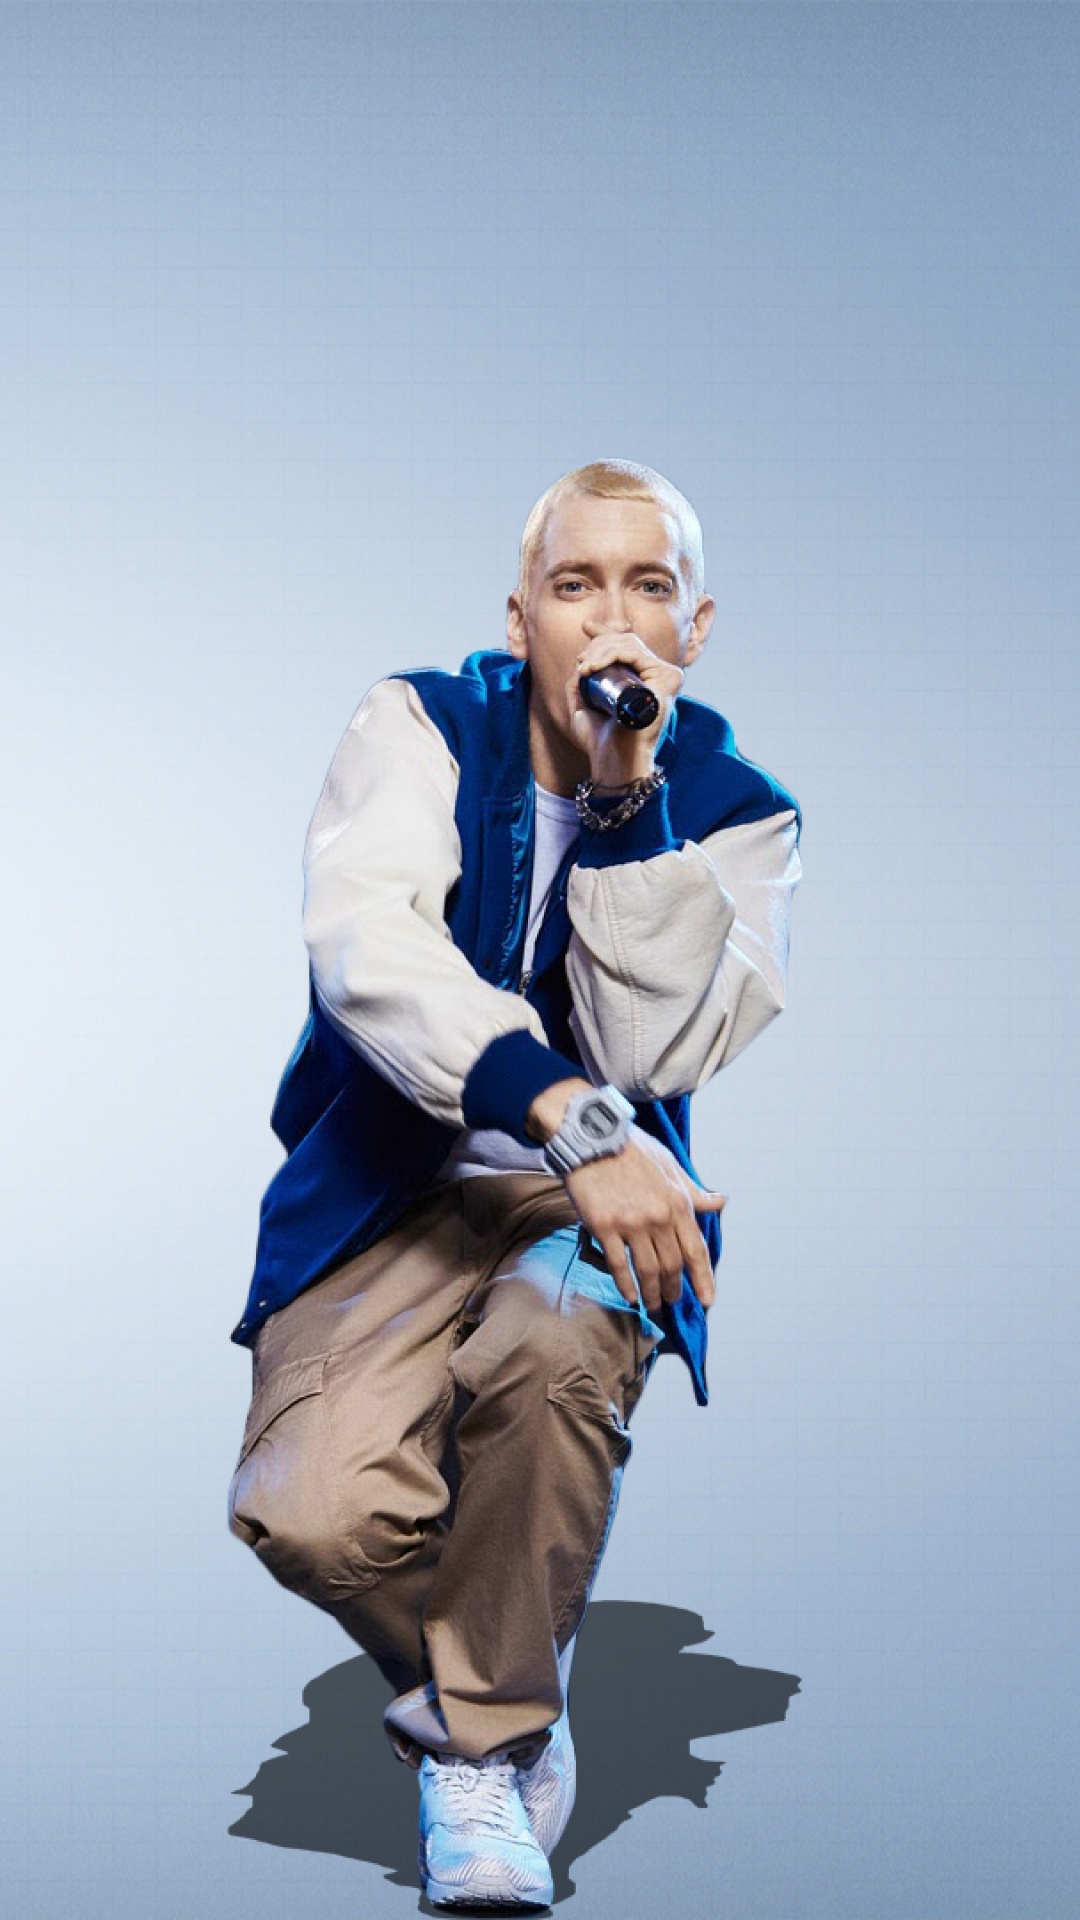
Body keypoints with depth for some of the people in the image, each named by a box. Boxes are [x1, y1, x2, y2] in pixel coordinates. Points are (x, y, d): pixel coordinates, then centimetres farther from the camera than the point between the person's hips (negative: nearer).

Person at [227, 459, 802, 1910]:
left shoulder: (739, 813, 0)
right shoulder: (421, 728, -2)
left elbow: (651, 1057, -14)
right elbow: (366, 943, -22)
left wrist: (626, 795, -20)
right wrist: (571, 1115, -35)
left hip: (600, 1198, 0)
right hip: (386, 1194, 0)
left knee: (550, 1338, -36)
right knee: (309, 1512, -26)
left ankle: (485, 1738, -9)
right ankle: (487, 1691, 10)